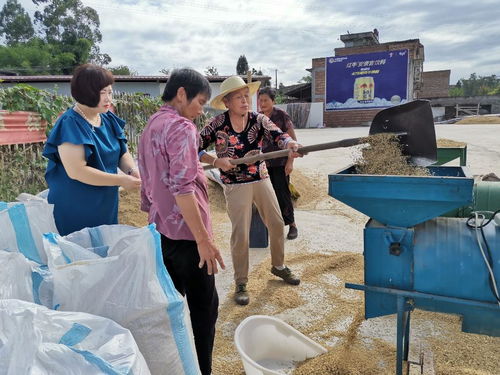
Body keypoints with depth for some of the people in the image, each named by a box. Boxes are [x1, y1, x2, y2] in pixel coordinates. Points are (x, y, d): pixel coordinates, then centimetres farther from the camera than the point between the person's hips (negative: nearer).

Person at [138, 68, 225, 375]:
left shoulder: (151, 126, 14)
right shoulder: (181, 127, -15)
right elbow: (182, 188, -24)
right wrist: (203, 238, -22)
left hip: (161, 229, 9)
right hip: (185, 231, -9)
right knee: (204, 307, 4)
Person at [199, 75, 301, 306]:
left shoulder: (258, 120, -3)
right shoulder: (217, 124, -11)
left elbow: (277, 135, -19)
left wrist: (291, 144, -41)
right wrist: (216, 161, -24)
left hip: (261, 180, 4)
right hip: (235, 185, -4)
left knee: (277, 224, 12)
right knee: (240, 234, -2)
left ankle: (278, 266, 37)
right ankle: (240, 284, 17)